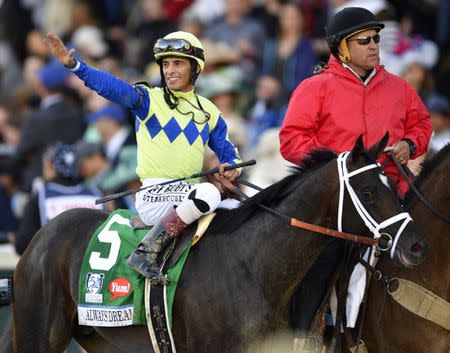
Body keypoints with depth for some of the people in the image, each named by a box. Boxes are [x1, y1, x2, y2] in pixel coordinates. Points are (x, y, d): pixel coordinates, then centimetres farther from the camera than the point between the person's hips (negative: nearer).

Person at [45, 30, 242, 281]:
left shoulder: (209, 111, 16)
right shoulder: (150, 99, 2)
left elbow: (227, 151, 22)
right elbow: (110, 86, -12)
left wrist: (231, 168, -3)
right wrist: (73, 64, -27)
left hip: (189, 194, 6)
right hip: (154, 195, -6)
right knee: (208, 193, -32)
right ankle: (148, 251, -28)